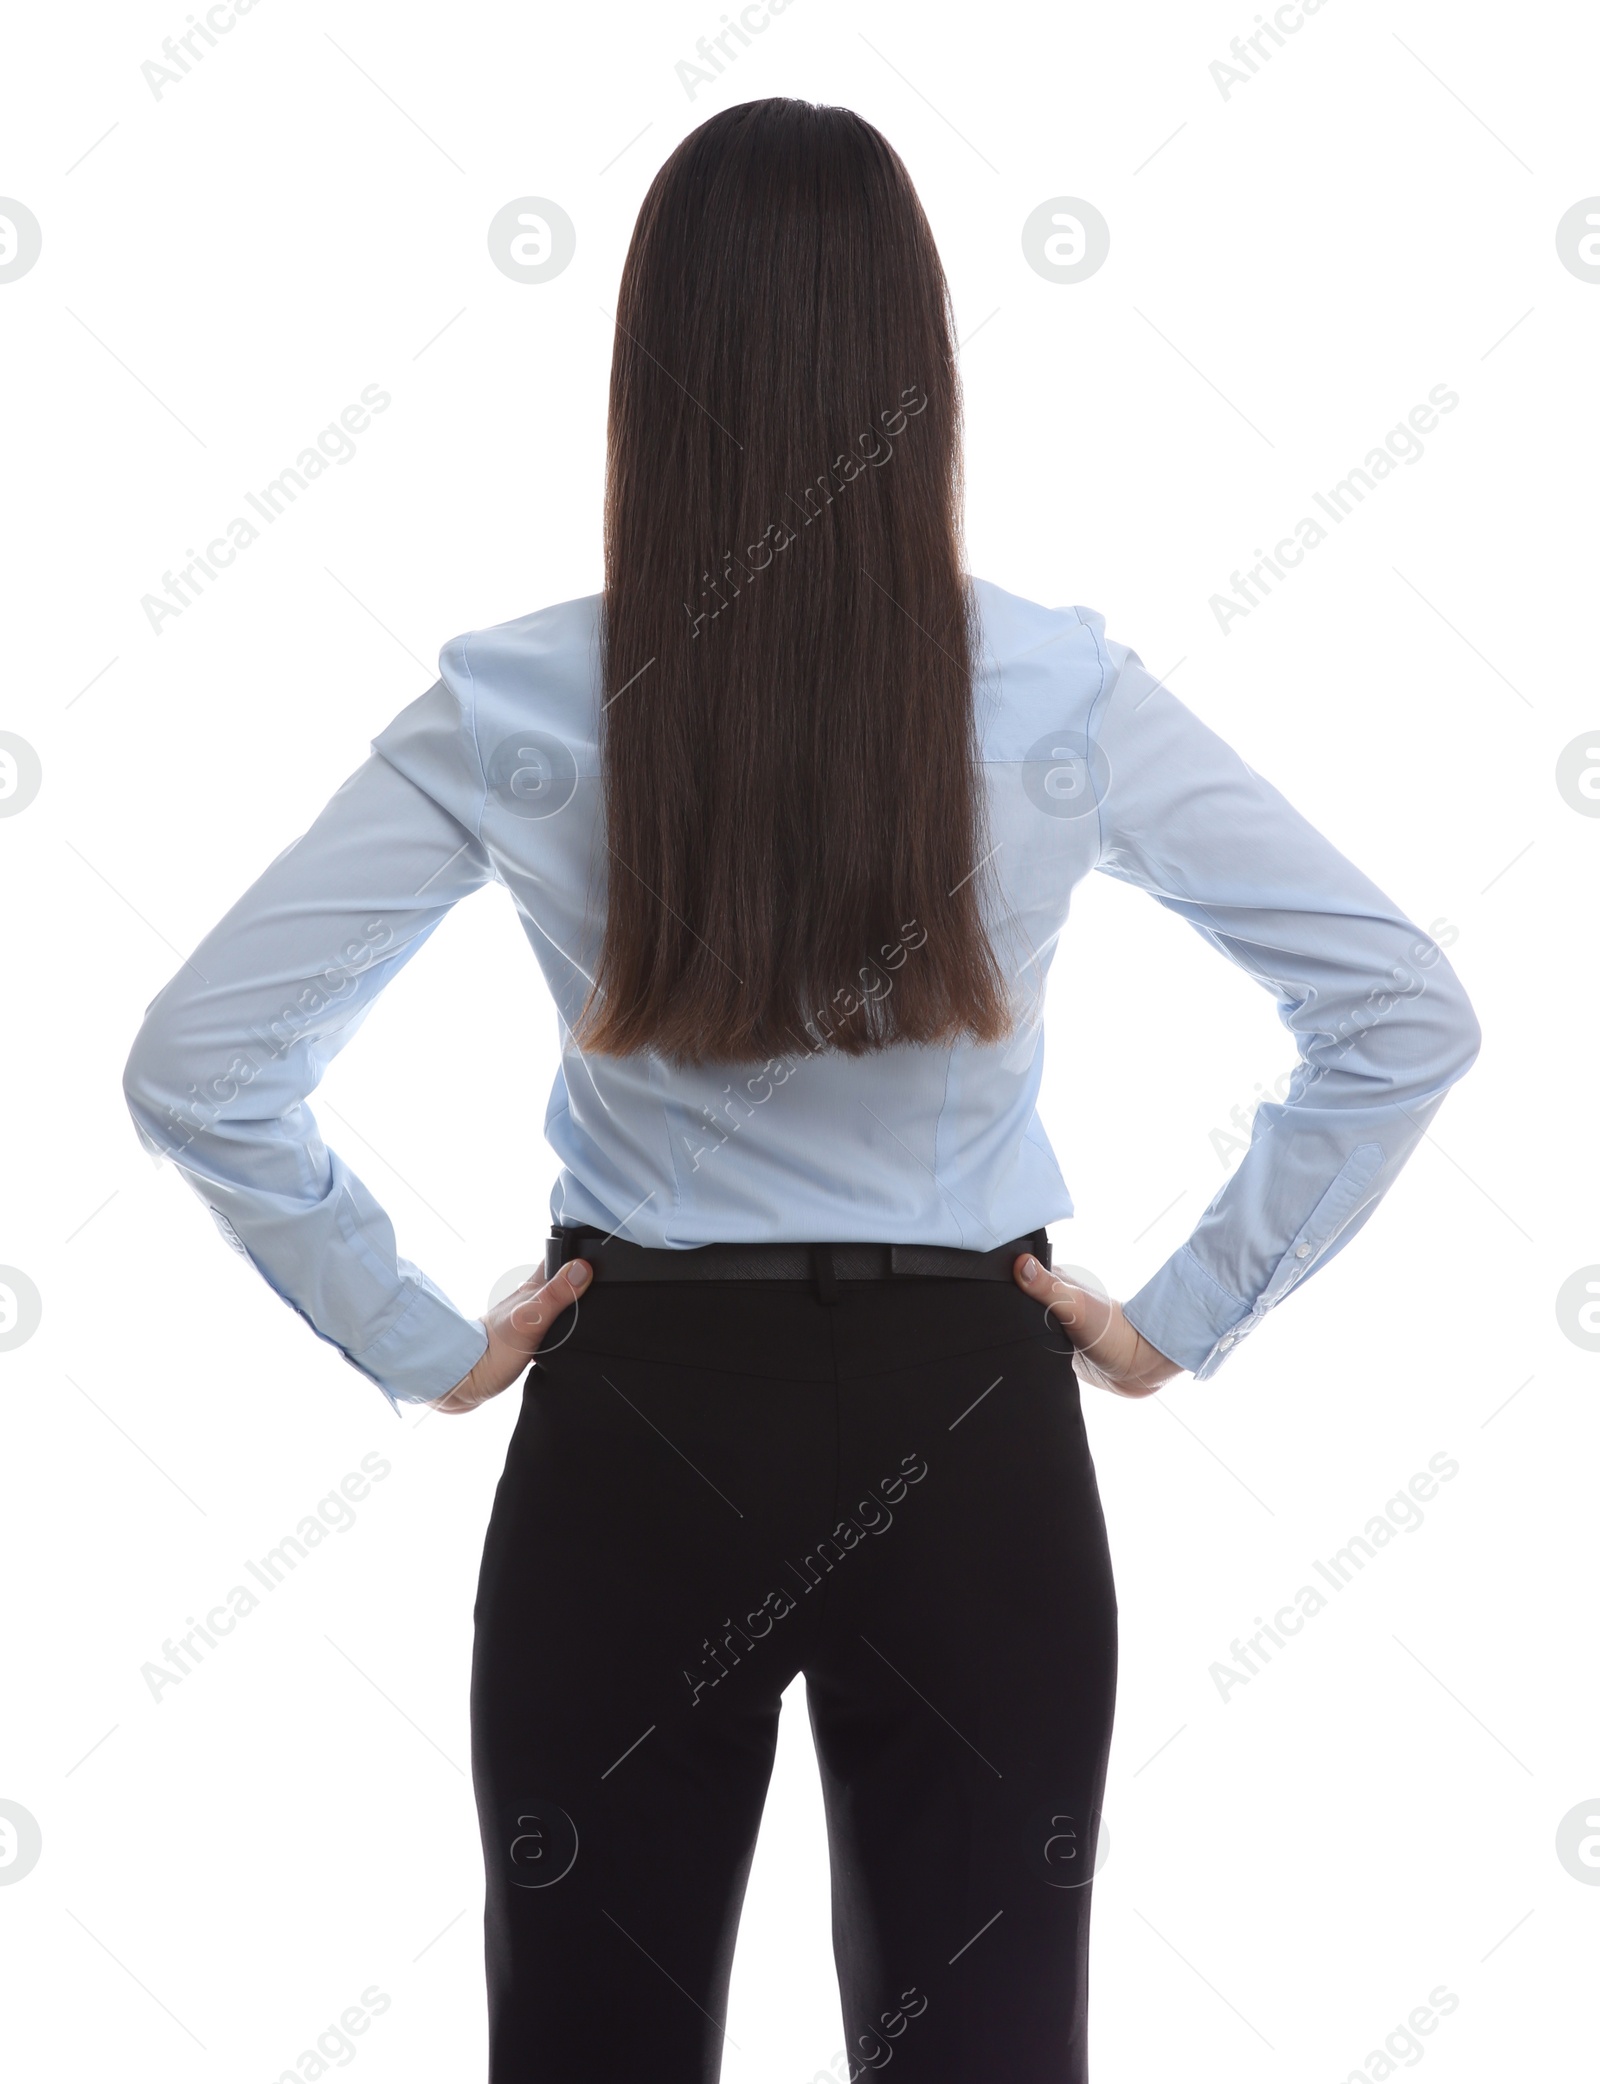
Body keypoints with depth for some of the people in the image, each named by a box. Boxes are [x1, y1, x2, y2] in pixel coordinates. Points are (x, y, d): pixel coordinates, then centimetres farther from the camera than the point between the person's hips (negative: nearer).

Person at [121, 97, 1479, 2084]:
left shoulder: (518, 710, -10)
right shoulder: (1064, 697, -9)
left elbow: (197, 1064, -7)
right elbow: (1407, 1018, -5)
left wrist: (417, 1344, 0)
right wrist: (1185, 1321, 1)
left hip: (630, 1439, 0)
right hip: (968, 1445, 0)